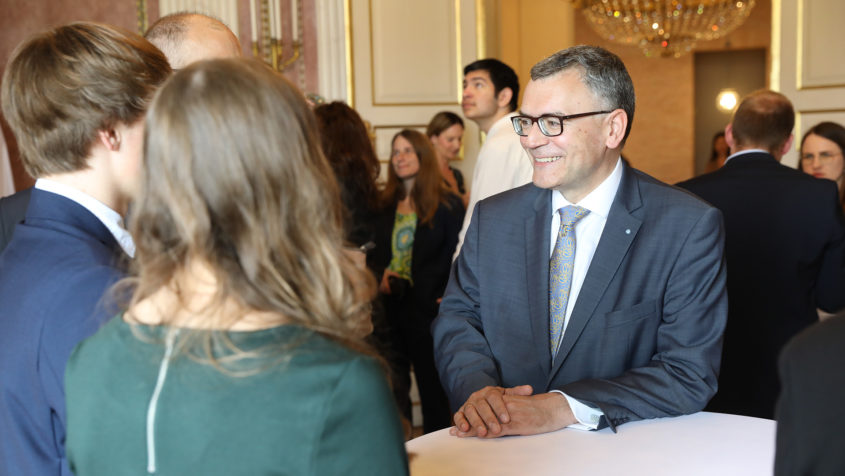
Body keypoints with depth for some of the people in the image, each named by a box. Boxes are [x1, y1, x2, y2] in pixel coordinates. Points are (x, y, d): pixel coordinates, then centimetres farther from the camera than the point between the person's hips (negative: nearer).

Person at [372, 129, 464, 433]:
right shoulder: (385, 206, 12)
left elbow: (454, 259, -6)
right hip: (390, 308, 4)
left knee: (431, 384, 4)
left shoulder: (447, 205, -2)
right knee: (394, 384, 9)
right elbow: (376, 254, 14)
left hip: (426, 308, -4)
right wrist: (381, 279, -5)